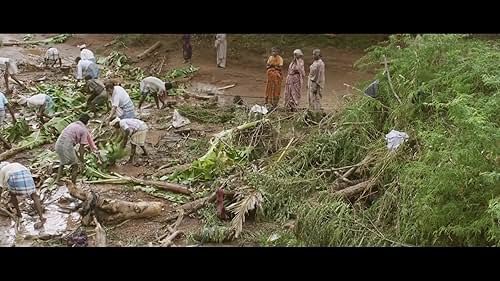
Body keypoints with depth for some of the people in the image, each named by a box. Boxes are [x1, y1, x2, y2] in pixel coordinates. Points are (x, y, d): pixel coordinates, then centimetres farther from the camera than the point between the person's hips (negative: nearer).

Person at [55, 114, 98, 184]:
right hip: (66, 146, -7)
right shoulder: (84, 130, 1)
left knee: (62, 162, 31)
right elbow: (82, 146, -2)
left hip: (58, 143, 7)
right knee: (75, 166, 10)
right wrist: (81, 158, 11)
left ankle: (57, 179, 25)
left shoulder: (73, 124, 23)